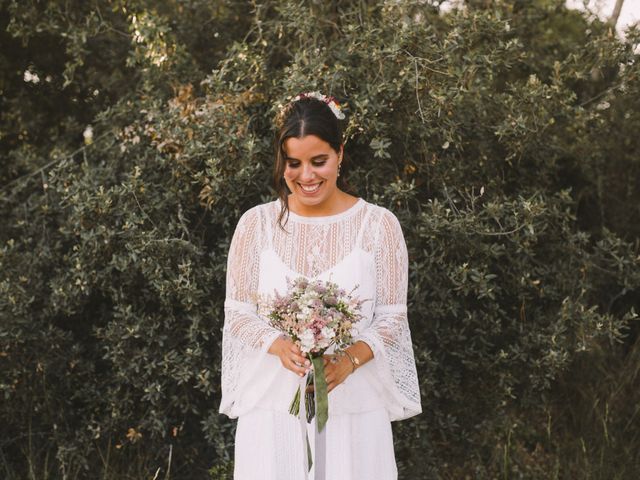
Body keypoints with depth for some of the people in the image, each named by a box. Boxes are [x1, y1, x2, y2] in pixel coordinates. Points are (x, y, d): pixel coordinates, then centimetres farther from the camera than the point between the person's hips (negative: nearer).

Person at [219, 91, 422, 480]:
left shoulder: (379, 224, -2)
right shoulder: (256, 223, 1)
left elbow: (392, 317, -2)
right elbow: (238, 312, 2)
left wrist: (349, 361, -20)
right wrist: (278, 345, -17)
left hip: (354, 407, 0)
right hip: (272, 406, 1)